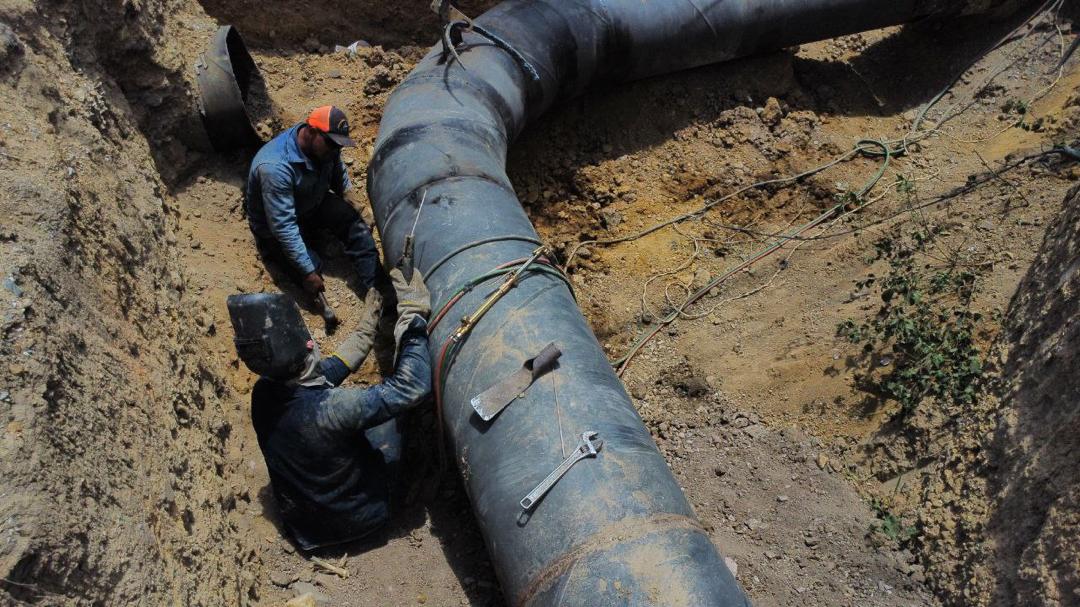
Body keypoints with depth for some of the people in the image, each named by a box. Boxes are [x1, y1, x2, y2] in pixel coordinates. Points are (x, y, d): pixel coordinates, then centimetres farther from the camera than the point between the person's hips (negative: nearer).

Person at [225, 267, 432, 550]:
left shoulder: (262, 394, -16)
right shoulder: (330, 408, -38)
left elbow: (328, 369, 2)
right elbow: (413, 387, -32)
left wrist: (367, 328, 12)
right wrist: (414, 325, -20)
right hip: (360, 517, -5)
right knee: (390, 395, 4)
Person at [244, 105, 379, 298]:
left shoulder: (325, 146, -15)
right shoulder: (275, 167, -37)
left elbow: (341, 180, 7)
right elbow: (283, 226, -36)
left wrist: (355, 216, 1)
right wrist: (308, 273, -35)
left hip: (312, 205, 6)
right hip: (273, 228, -6)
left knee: (352, 221, -20)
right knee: (312, 266, -23)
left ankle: (374, 290, -23)